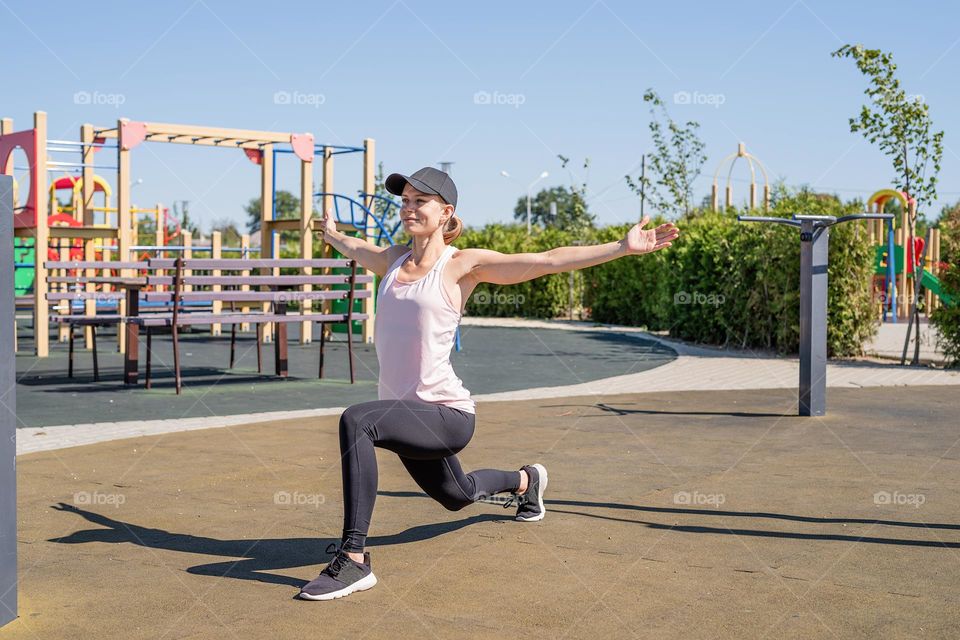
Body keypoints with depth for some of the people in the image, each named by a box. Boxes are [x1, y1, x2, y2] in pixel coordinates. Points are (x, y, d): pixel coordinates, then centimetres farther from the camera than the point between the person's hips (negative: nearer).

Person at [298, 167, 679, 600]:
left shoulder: (462, 265, -10)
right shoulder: (391, 260, 7)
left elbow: (548, 260, -15)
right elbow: (355, 249, 31)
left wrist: (623, 247, -20)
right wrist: (331, 234, 49)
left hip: (447, 415, -8)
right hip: (409, 416, 8)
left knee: (356, 421, -34)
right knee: (456, 495, 31)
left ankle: (353, 561, -28)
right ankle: (525, 481, 63)